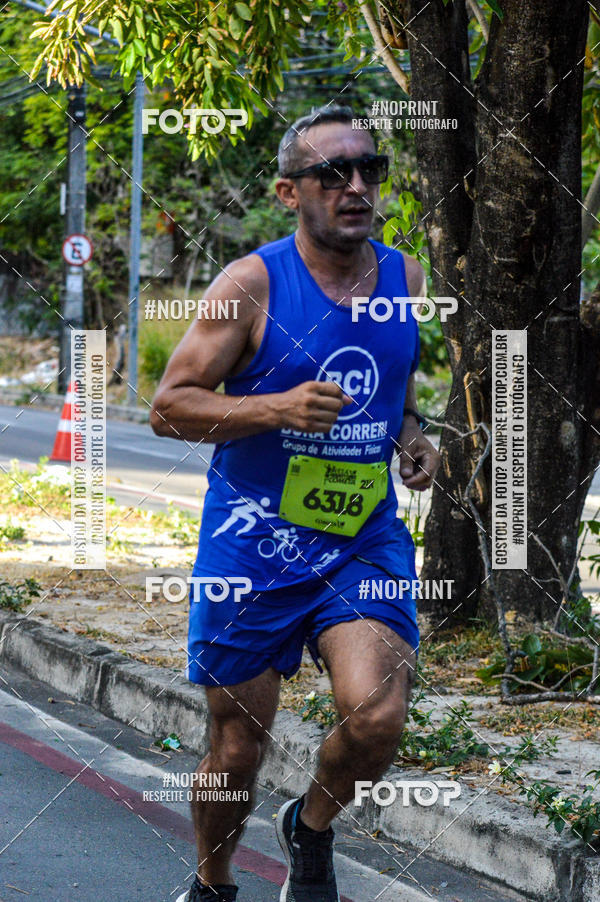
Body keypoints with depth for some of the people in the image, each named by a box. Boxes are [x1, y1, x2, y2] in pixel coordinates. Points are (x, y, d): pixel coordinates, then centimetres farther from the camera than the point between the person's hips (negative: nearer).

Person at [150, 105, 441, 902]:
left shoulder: (405, 278, 5)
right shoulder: (253, 284, -10)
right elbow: (168, 406, -9)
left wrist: (411, 437, 4)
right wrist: (279, 407, -21)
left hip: (365, 541, 2)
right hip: (253, 542, -2)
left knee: (376, 718, -20)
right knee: (237, 751, 7)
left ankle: (312, 830, 11)